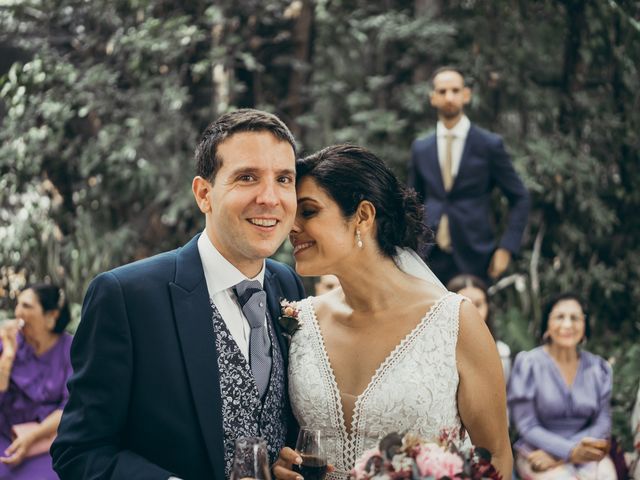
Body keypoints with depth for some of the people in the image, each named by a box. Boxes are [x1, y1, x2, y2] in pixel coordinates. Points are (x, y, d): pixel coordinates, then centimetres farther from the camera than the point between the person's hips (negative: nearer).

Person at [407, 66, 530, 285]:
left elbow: (519, 198, 4)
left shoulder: (489, 145, 0)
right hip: (431, 258, 2)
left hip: (474, 259, -2)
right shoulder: (420, 148, 10)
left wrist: (506, 248, -6)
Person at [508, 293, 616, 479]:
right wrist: (570, 451, -22)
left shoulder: (598, 367, 6)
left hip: (586, 454, 3)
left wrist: (556, 456, -12)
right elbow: (527, 426, -6)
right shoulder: (528, 364, -3)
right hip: (537, 452, -3)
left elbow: (602, 423, 3)